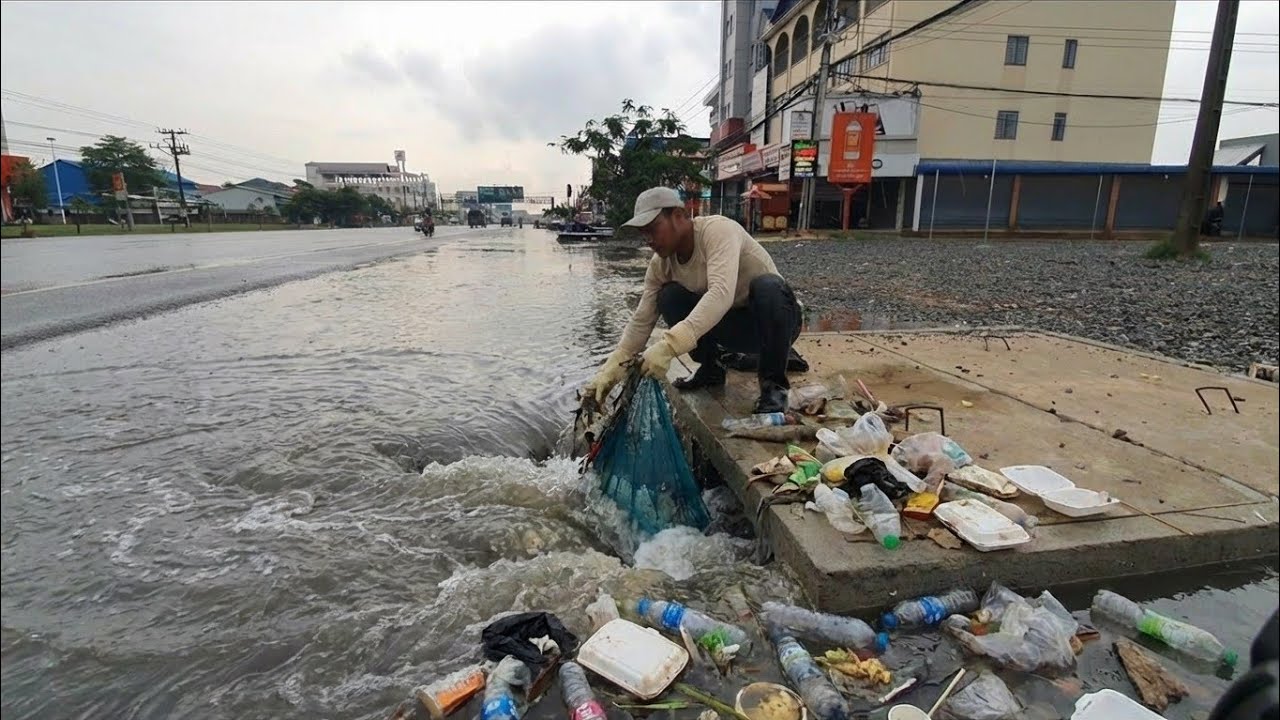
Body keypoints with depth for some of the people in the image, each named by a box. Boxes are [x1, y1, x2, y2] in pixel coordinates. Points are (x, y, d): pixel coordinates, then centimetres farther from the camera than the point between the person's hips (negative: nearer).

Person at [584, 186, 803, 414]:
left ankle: (773, 383, -20)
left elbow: (721, 293, -43)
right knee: (670, 297, -15)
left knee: (766, 286, -37)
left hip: (777, 318, -5)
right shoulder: (660, 263, -8)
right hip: (734, 327, 5)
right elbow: (642, 320, -6)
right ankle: (710, 369, 2)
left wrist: (668, 346, -51)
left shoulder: (717, 229, -27)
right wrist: (610, 371, -16)